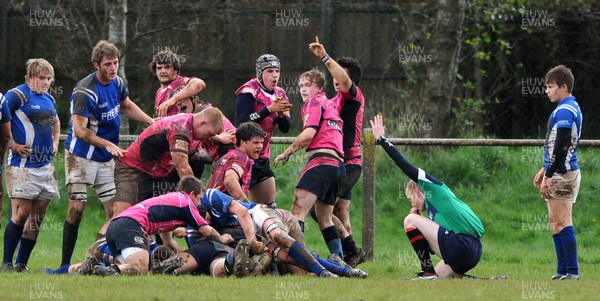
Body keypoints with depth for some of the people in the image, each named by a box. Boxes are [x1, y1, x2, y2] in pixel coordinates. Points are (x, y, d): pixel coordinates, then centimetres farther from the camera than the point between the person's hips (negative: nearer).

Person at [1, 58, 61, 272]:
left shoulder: (49, 99, 16)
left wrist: (55, 144, 20)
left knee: (38, 216, 5)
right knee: (22, 212, -12)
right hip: (22, 165, -7)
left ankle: (22, 263, 12)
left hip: (45, 166, 7)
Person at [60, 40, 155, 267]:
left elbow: (127, 106, 25)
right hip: (81, 156, -7)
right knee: (77, 208, -10)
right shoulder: (85, 91, -21)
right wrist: (108, 144, -32)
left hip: (106, 158, 7)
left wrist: (152, 121, 14)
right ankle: (65, 264, -4)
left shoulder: (117, 83, 3)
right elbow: (79, 130, -25)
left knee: (115, 210, 0)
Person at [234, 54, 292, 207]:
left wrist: (281, 113, -13)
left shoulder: (279, 94, 10)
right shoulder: (249, 91, -12)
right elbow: (241, 123, -24)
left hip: (262, 158, 8)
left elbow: (285, 128, 8)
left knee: (269, 206, 9)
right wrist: (270, 109, -26)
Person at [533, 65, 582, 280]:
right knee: (557, 223, 13)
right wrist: (545, 170, 24)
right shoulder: (572, 108, 17)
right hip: (566, 172, 10)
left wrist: (548, 176, -19)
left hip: (561, 174, -10)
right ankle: (563, 271, 15)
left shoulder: (563, 112, -16)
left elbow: (560, 148, -21)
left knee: (562, 223, -10)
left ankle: (572, 271, -11)